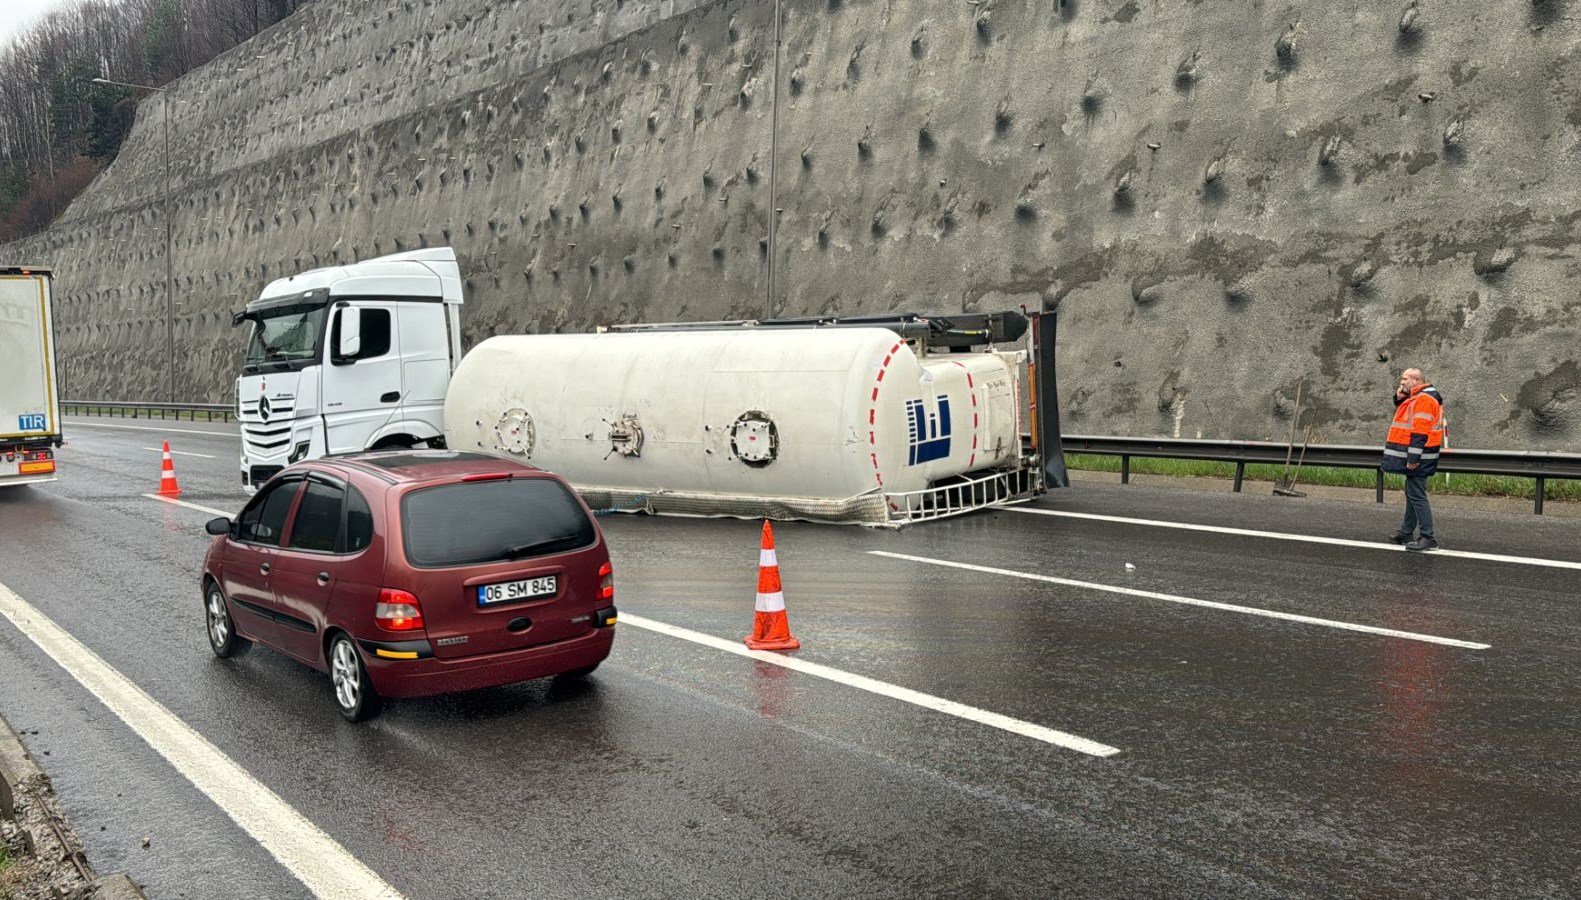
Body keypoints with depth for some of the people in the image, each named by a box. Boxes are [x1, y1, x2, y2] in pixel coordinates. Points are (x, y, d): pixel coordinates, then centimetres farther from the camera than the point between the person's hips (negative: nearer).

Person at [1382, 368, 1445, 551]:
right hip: (1414, 457, 11)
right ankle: (1406, 533, 27)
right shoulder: (1416, 398, 16)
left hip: (1417, 459, -11)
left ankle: (1428, 538, -10)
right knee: (1412, 495, 17)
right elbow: (1406, 417, 29)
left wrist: (1413, 458, -26)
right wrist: (1399, 400, 9)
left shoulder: (1423, 399, -17)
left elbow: (1420, 431, -23)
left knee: (1416, 496, -10)